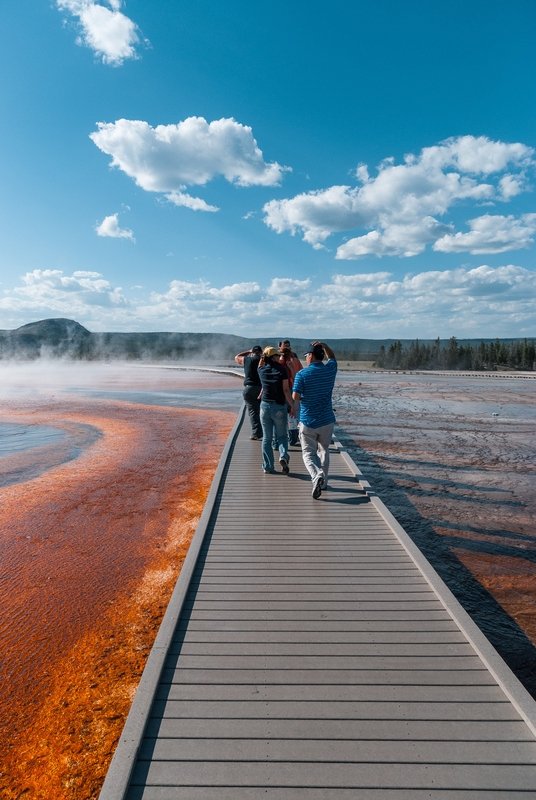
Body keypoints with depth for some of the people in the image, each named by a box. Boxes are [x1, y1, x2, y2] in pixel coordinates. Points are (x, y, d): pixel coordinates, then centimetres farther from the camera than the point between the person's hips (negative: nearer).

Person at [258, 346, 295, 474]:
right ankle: (283, 456, -12)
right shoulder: (281, 370, -8)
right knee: (282, 436, 13)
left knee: (266, 438, 10)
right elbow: (286, 390, -11)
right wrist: (292, 406, -7)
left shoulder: (261, 370, 2)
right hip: (279, 407, -3)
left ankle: (267, 466, 11)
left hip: (265, 406, 3)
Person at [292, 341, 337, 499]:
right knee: (323, 450, 21)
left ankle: (317, 475, -22)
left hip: (308, 421, -3)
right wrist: (324, 345, 11)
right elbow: (332, 357, 23)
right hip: (327, 420, 4)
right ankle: (323, 481, 27)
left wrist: (303, 399, 5)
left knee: (308, 453, 4)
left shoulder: (302, 374, -12)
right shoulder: (330, 370, 0)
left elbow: (295, 397, -16)